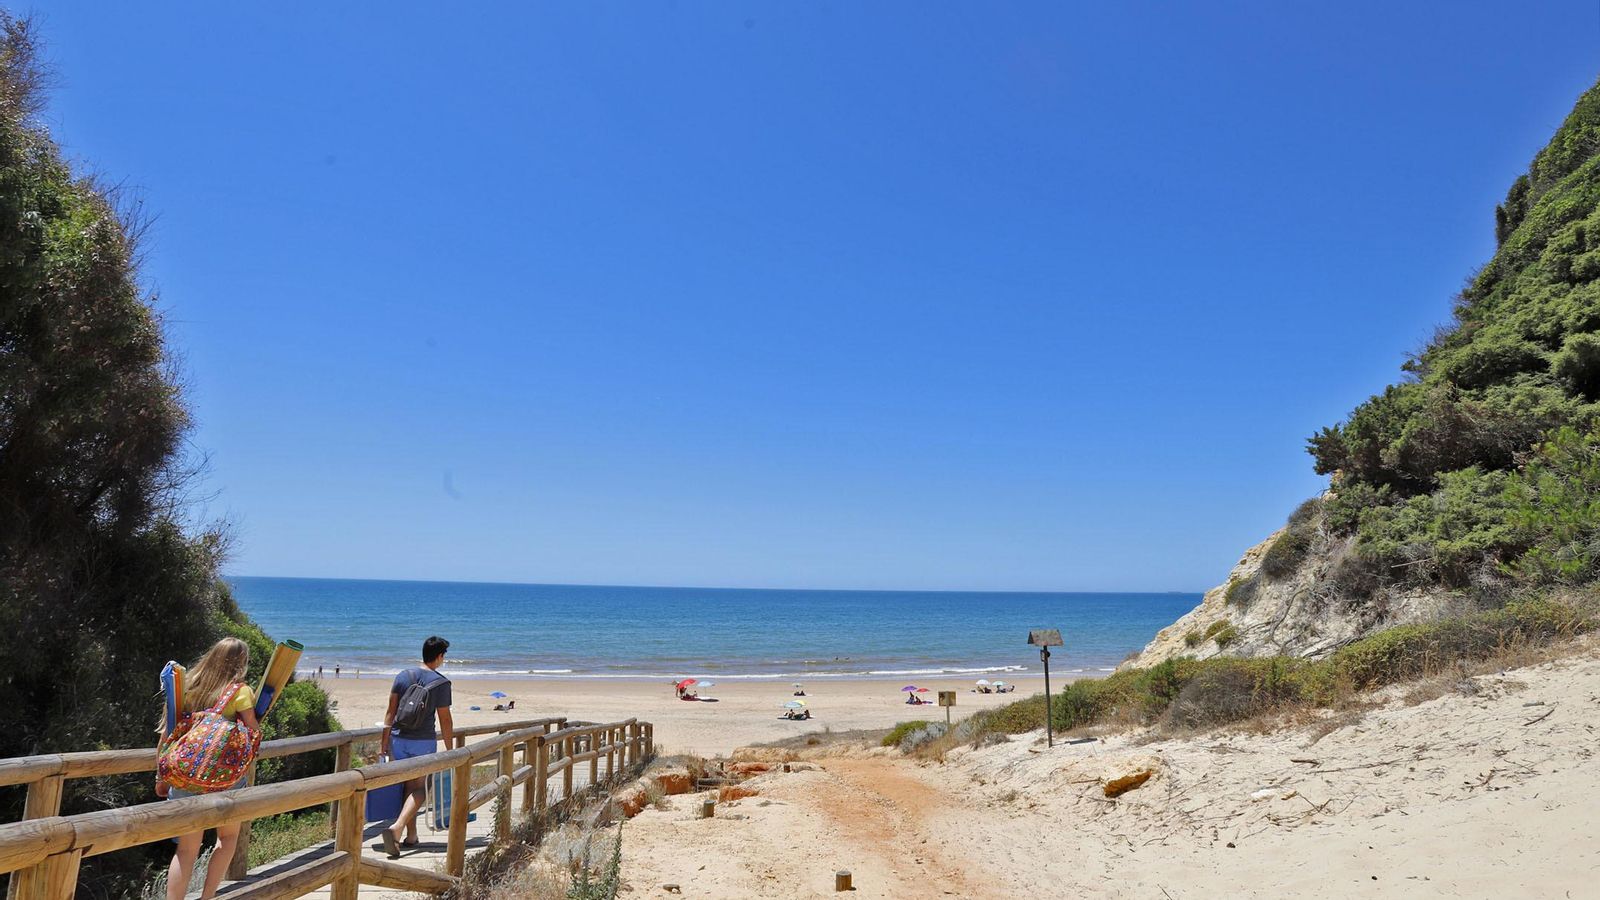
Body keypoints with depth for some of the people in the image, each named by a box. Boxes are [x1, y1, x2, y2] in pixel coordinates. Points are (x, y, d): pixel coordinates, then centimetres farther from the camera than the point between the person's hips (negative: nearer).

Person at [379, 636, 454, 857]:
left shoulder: (402, 676, 4)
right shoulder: (441, 683, -8)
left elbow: (390, 712, 4)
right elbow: (445, 719, -5)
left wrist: (384, 743, 10)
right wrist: (449, 749, 4)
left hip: (399, 738, 5)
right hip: (424, 741, -4)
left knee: (409, 786, 15)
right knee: (419, 788, 2)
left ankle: (411, 836, 20)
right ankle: (396, 827, -18)